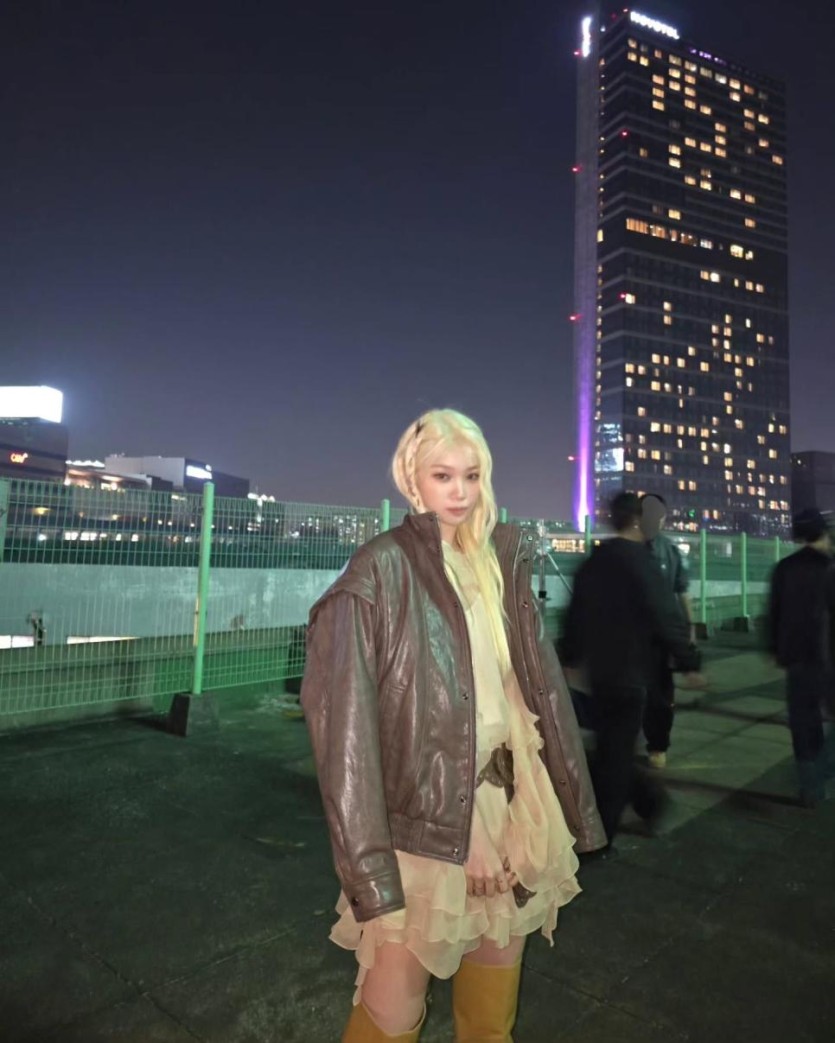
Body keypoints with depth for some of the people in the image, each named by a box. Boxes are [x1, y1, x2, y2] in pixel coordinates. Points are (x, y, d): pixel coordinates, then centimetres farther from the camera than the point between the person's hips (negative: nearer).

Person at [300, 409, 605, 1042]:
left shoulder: (504, 558, 6)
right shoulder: (382, 571, -11)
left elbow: (542, 678, 8)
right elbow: (345, 715, -15)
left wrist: (573, 804, 8)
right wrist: (368, 869, -19)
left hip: (509, 790, 5)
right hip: (426, 805, -5)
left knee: (502, 941, 20)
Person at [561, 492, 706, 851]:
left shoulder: (591, 562, 7)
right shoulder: (639, 561, -15)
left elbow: (575, 614, 14)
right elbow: (666, 615, -18)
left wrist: (571, 657, 25)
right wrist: (689, 662, -10)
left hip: (597, 670, 8)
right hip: (629, 670, -7)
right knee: (616, 753, 2)